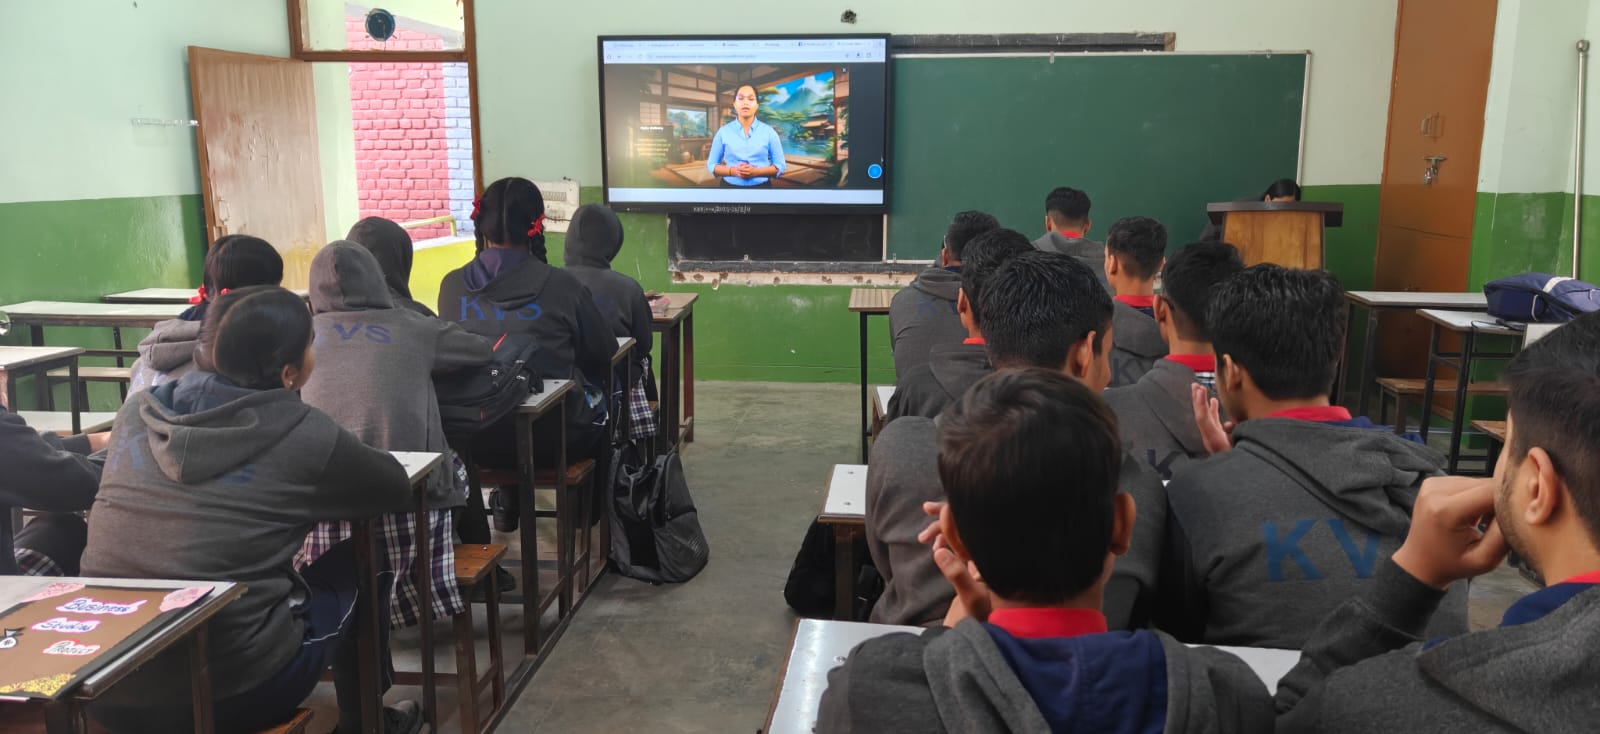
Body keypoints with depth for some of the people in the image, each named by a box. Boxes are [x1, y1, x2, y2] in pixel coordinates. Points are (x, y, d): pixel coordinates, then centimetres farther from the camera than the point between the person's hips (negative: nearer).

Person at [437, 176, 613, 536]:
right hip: (551, 439, -3)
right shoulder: (561, 286, -14)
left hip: (475, 440, 3)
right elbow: (604, 354, -2)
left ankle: (508, 504, 46)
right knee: (602, 401, 29)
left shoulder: (453, 286, -7)